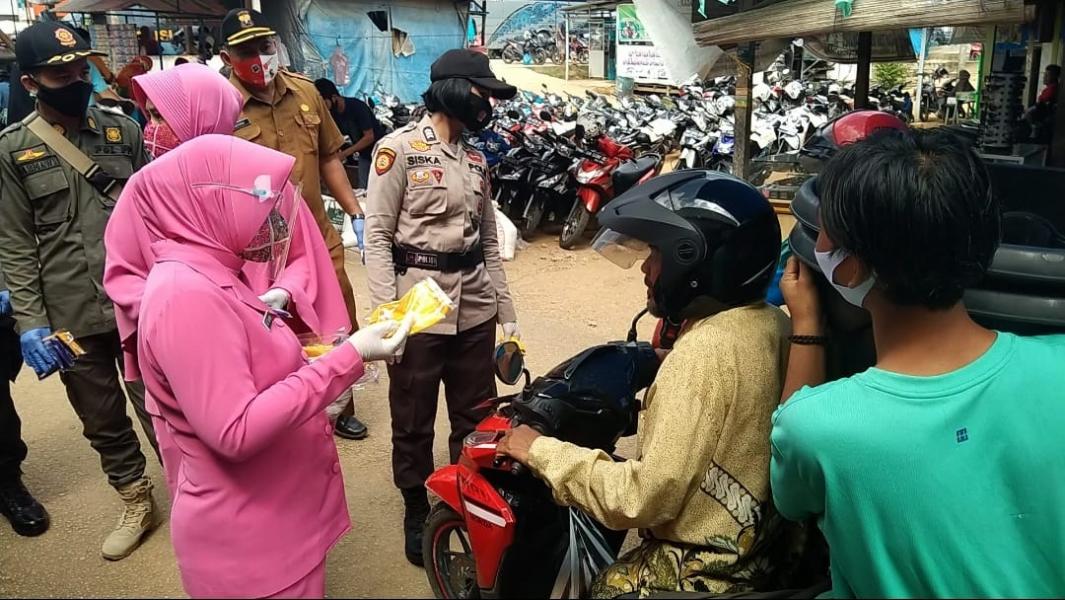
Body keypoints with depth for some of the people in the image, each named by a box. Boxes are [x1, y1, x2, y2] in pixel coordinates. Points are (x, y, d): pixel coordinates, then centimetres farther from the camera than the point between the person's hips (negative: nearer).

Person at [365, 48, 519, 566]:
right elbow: (377, 236, -9)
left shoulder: (476, 158, 13)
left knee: (477, 416, 14)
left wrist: (506, 313, 11)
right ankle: (416, 510, 30)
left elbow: (489, 241, 14)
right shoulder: (398, 149, -5)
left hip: (475, 309, 5)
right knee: (413, 421, 9)